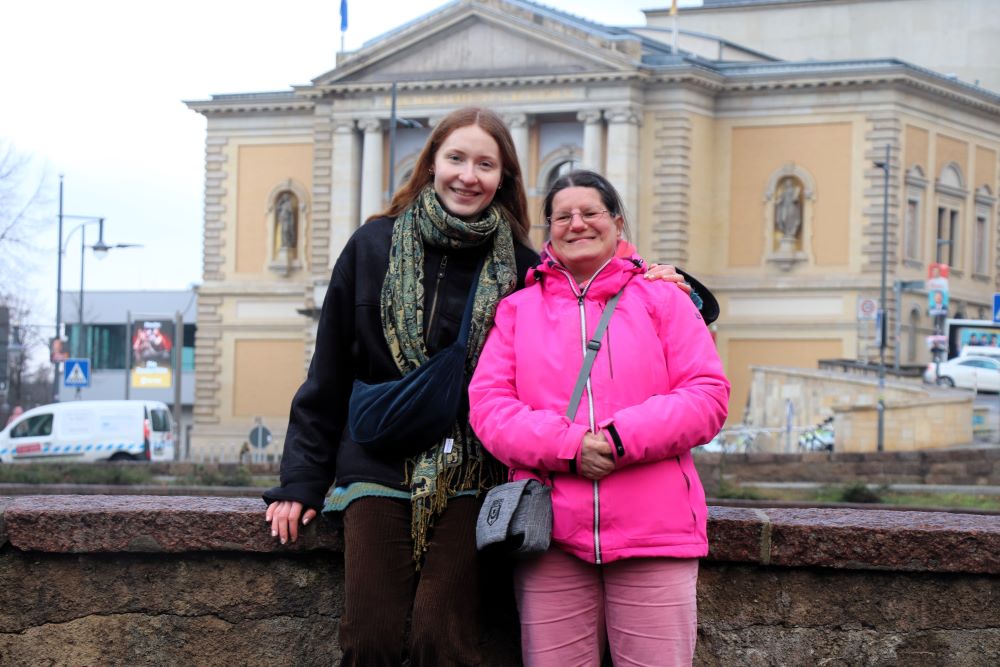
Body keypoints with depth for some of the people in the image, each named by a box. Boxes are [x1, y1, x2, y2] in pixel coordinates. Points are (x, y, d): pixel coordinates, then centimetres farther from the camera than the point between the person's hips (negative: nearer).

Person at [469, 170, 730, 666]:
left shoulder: (662, 300, 12)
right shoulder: (517, 310, 16)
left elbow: (708, 396, 2)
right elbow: (488, 404, 4)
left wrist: (622, 438, -13)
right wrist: (567, 446, -13)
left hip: (652, 532, -1)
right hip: (551, 536, 1)